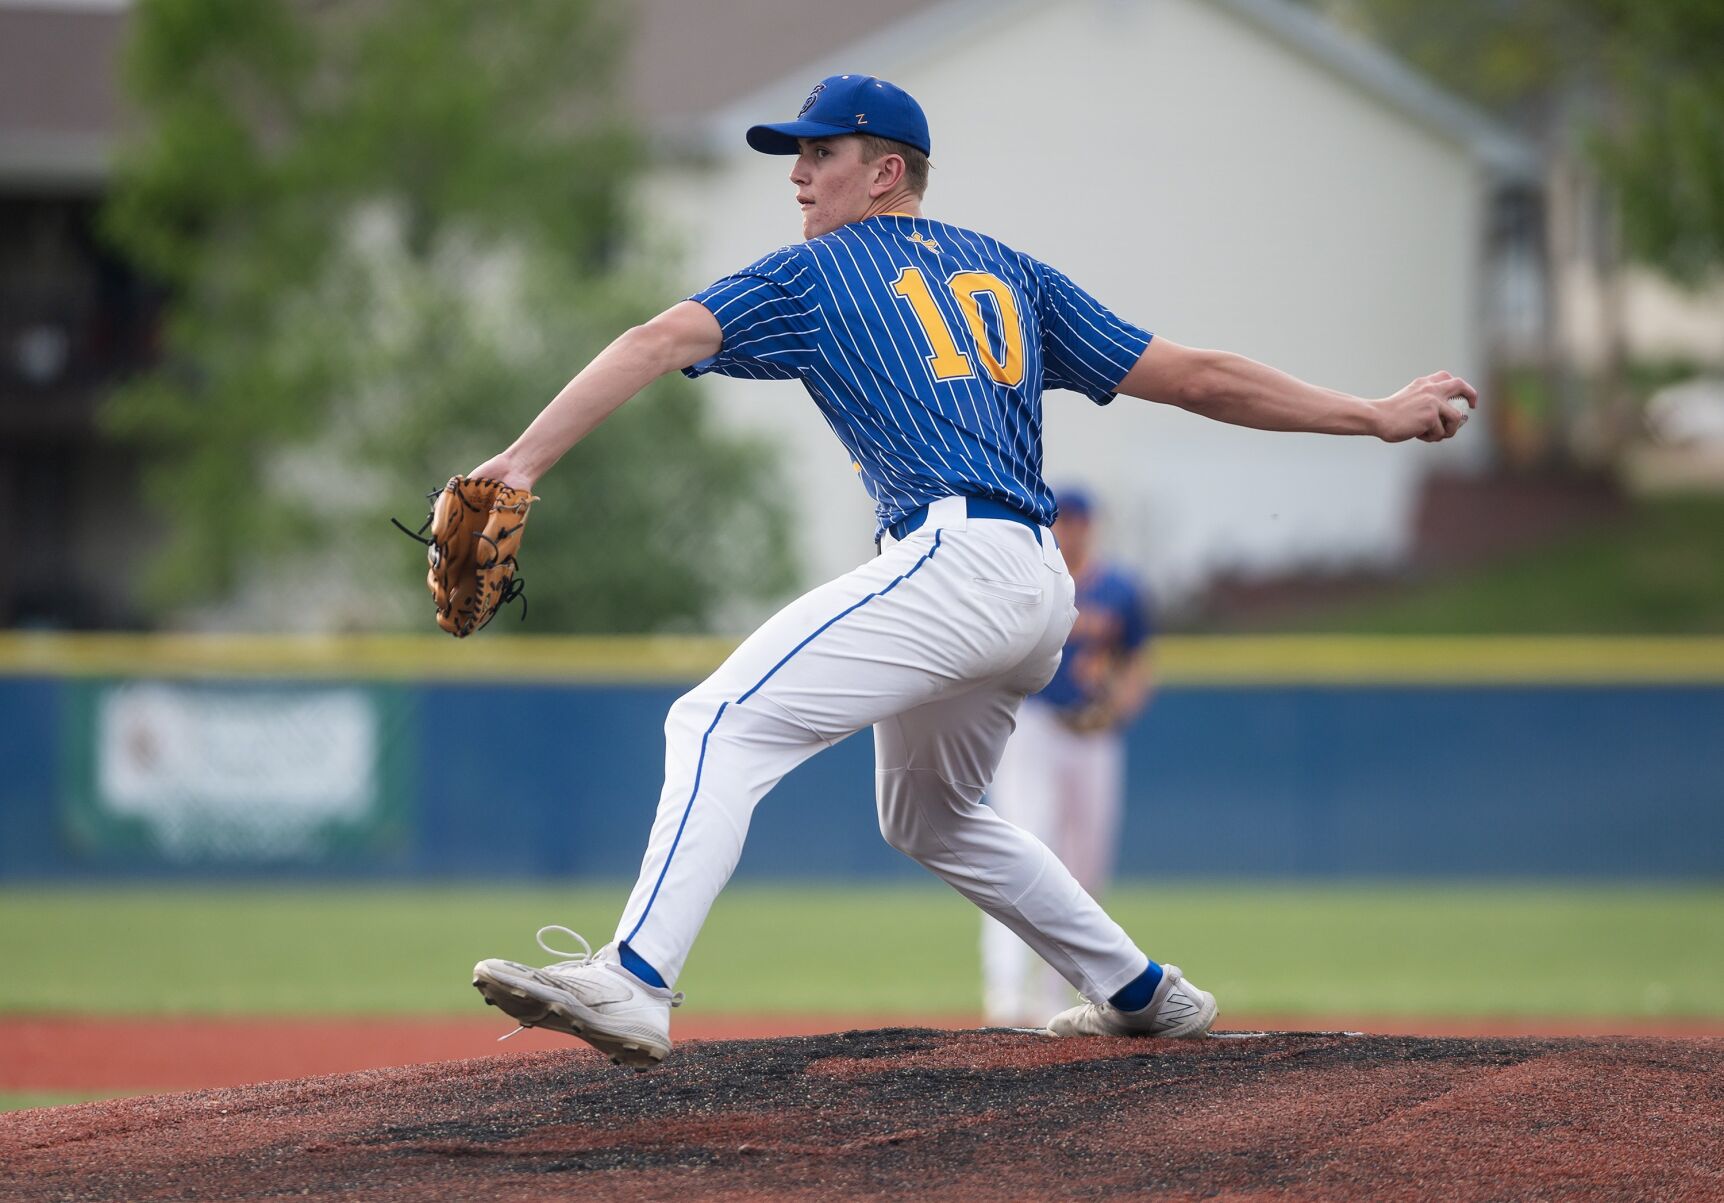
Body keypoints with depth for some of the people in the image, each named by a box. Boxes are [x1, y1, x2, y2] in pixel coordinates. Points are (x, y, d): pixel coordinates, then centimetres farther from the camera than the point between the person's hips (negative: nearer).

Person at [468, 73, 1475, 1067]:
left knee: (721, 727, -16)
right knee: (928, 817, 29)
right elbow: (1199, 378, 20)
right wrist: (1378, 416, 24)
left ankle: (634, 984, -36)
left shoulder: (812, 276, 9)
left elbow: (662, 342, -6)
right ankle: (1142, 994, 35)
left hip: (953, 563, -8)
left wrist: (523, 463, -14)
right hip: (1041, 594, 8)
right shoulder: (1008, 273, 24)